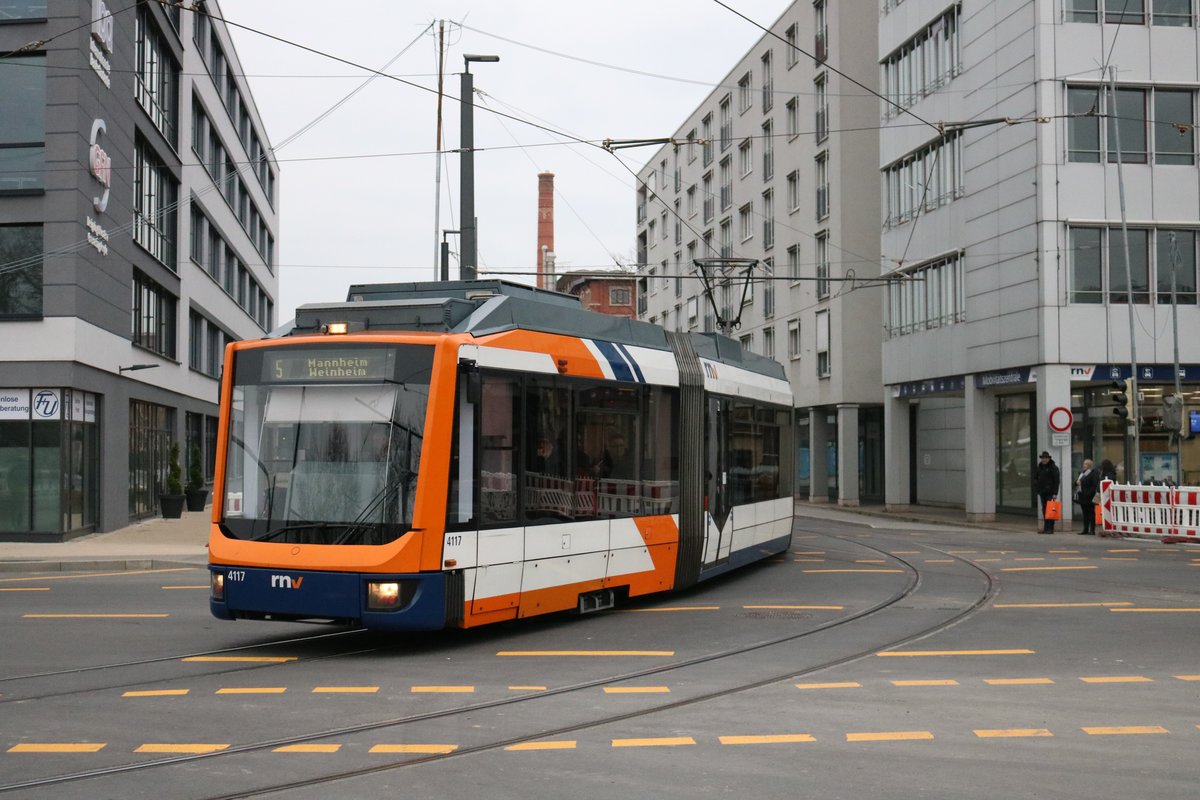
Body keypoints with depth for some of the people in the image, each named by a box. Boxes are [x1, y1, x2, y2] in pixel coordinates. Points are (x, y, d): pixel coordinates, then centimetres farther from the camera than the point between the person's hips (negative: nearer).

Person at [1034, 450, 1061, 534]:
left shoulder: (1053, 467, -6)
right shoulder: (1040, 467, 15)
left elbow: (1057, 481, -11)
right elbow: (1036, 479, 23)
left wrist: (1055, 493, -16)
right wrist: (1037, 489, 12)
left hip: (1050, 492, -7)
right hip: (1042, 492, 7)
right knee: (1044, 510, 7)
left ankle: (1051, 528, -4)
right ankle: (1046, 528, 11)